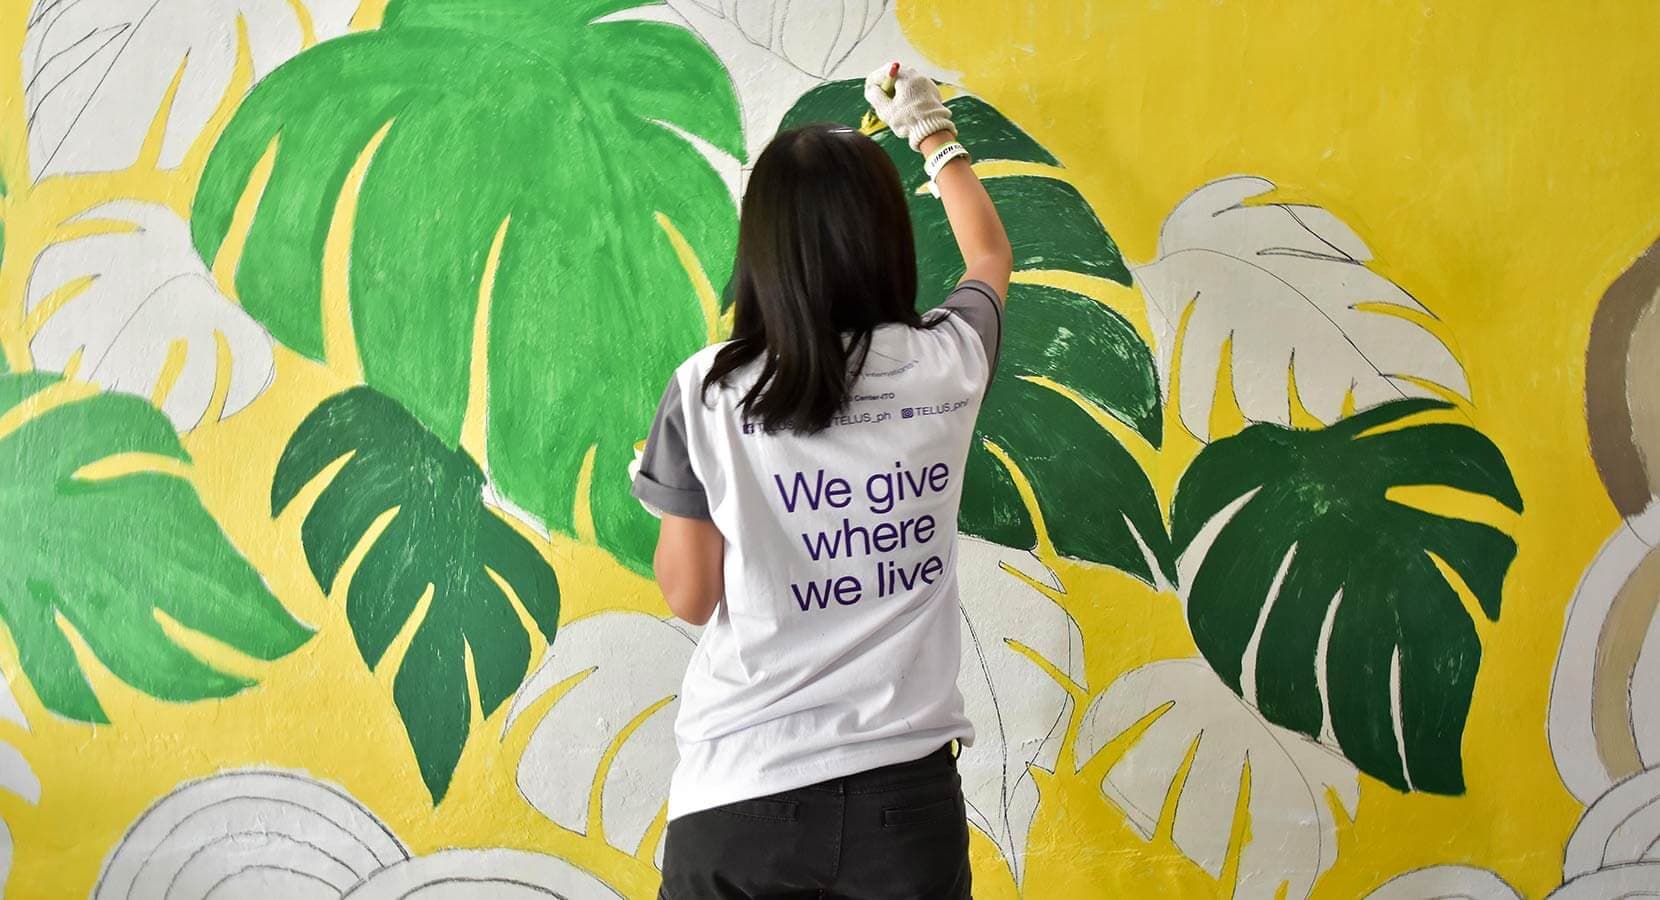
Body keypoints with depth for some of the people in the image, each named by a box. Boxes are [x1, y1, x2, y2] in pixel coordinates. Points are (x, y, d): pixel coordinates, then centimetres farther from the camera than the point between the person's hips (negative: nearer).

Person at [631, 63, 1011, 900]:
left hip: (739, 796, -1)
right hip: (905, 786, 1)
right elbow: (991, 256, 20)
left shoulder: (707, 393, -10)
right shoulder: (945, 364, -3)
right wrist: (932, 133, 35)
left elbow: (690, 596, -2)